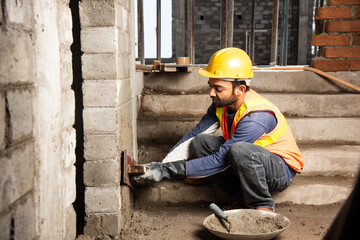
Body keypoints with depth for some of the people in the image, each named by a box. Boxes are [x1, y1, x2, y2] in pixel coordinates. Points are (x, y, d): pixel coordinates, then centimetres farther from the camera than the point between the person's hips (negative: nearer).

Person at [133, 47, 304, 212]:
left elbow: (220, 161, -32)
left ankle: (264, 206, -13)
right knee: (200, 143, -12)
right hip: (250, 163, 7)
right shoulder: (222, 102, -8)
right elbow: (195, 135, -7)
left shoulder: (256, 117, -32)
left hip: (282, 169, -7)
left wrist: (169, 171, -32)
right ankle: (246, 199, -4)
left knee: (240, 150, -38)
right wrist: (162, 165, -19)